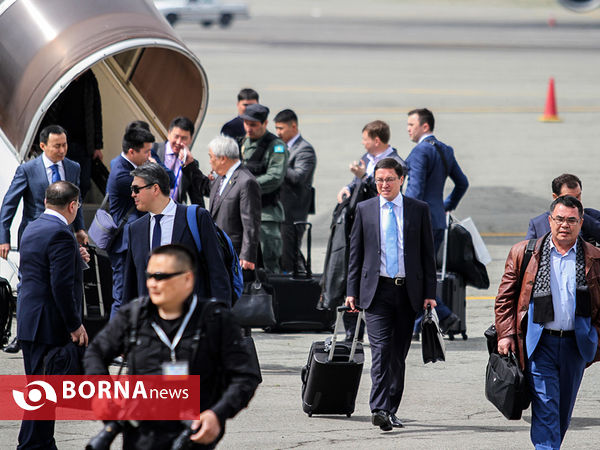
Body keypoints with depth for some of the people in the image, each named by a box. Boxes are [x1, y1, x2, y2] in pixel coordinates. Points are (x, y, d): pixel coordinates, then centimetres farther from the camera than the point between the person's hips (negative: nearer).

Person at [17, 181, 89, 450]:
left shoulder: (32, 229, 12)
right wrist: (75, 325, -16)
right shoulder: (61, 234, -18)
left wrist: (74, 257, 16)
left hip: (29, 324, 10)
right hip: (50, 326, -10)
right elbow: (62, 286, -23)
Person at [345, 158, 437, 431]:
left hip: (408, 290, 1)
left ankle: (391, 410, 16)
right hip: (377, 290, -1)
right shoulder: (364, 209, 6)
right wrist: (352, 291, 2)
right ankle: (380, 409, -22)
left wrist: (429, 293, 1)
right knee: (381, 349, -14)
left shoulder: (418, 210, 5)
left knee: (399, 353, 7)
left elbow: (427, 254, 7)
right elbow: (356, 253, 9)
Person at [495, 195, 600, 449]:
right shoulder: (523, 254, 3)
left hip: (575, 346, 2)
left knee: (563, 411, 12)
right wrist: (506, 334, -3)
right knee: (545, 407, -12)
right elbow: (505, 297, 5)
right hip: (539, 344, -2)